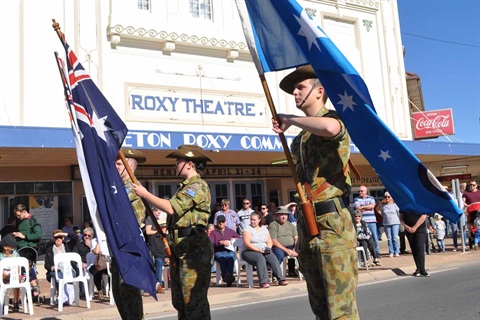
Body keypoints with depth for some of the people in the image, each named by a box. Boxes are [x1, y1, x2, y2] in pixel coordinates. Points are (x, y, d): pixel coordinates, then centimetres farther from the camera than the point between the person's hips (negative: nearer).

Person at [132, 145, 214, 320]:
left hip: (194, 248, -10)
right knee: (180, 298, 15)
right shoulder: (185, 187, 21)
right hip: (180, 248, 10)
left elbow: (171, 208, -20)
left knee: (194, 297, -8)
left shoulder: (198, 185, -11)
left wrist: (145, 194, -9)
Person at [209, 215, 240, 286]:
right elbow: (210, 243, 5)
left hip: (230, 251, 1)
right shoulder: (213, 232, 23)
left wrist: (234, 239, 3)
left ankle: (228, 275, -58)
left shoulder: (231, 231, 30)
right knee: (222, 258, -38)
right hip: (219, 252, -1)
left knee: (230, 257, -37)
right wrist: (220, 242, -9)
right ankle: (229, 278, -56)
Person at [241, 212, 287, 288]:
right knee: (260, 258, -35)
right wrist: (258, 250, -20)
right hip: (249, 251, -5)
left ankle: (281, 279, -22)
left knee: (273, 258, -24)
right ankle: (263, 282, -38)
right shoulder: (248, 229, -1)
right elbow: (247, 244, -13)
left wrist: (268, 248, -8)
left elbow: (269, 241, 13)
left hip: (264, 251, 5)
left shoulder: (264, 229, 16)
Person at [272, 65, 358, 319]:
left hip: (331, 221, -8)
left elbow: (329, 127, -31)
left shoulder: (334, 118, -3)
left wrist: (289, 119, -16)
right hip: (306, 223, 9)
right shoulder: (301, 137, 21)